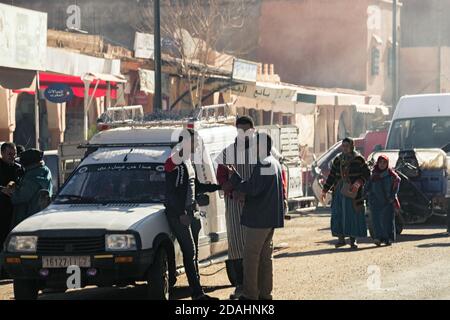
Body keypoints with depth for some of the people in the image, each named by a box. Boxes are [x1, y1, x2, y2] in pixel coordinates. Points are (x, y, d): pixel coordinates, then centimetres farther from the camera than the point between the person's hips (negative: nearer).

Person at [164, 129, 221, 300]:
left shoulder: (188, 163, 17)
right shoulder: (174, 163, -12)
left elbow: (196, 186, 24)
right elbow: (170, 191, -16)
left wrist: (219, 187, 17)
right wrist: (180, 213, -20)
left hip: (190, 212, 9)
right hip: (178, 214, -9)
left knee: (193, 253, 9)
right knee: (189, 252, -12)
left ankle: (197, 292, 12)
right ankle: (197, 293, -15)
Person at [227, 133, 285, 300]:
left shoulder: (263, 165, -18)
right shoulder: (275, 163, 15)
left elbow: (252, 189, -22)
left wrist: (234, 176, -14)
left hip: (258, 219, -10)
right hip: (271, 219, 10)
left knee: (251, 255, -4)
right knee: (265, 256, 15)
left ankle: (250, 294, -2)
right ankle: (265, 292, 18)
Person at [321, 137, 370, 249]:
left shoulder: (358, 159, -3)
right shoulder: (338, 160, 9)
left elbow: (367, 174, -5)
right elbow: (331, 176, 13)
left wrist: (359, 182, -21)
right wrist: (325, 190, 10)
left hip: (352, 191, -4)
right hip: (339, 190, 4)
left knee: (353, 214, -4)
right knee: (338, 214, -2)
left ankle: (353, 240, 2)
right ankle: (341, 238, 6)